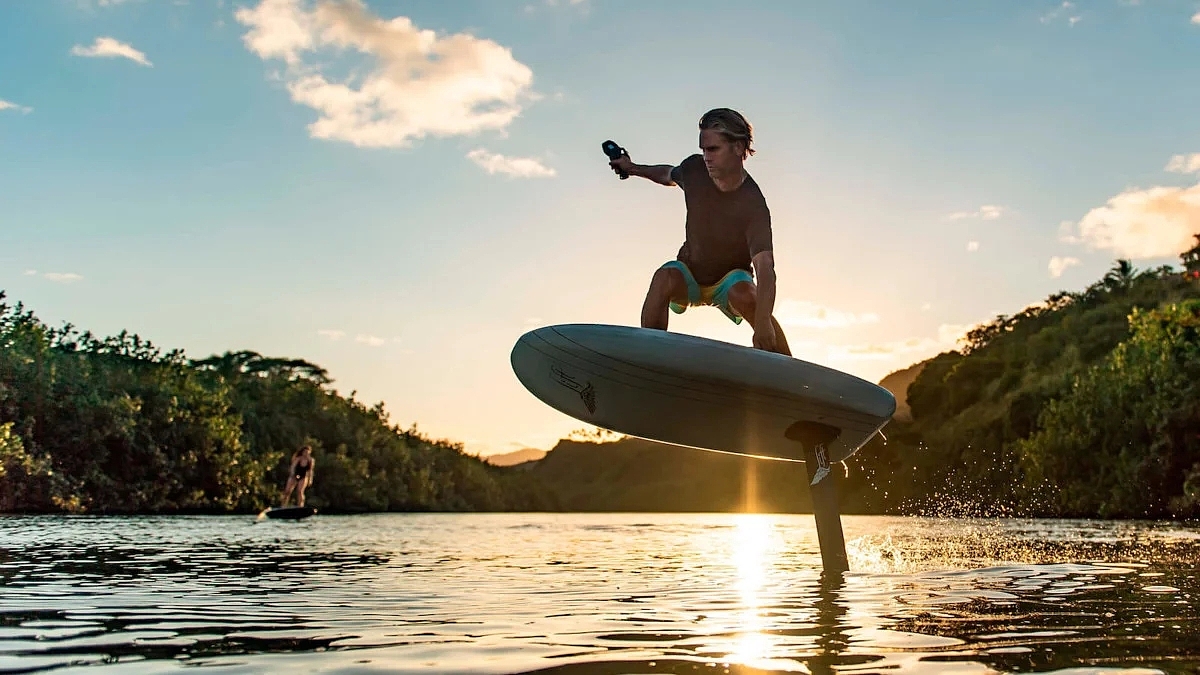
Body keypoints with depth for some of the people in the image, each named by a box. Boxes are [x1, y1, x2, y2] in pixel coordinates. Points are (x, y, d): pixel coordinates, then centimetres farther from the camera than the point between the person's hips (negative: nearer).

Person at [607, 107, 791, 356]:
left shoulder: (753, 205, -30)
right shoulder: (695, 169, -14)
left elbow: (765, 268, -42)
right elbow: (670, 175, 15)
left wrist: (763, 322, -56)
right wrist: (633, 168, 7)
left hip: (730, 279, -3)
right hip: (690, 274, 3)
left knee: (746, 296, -37)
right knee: (664, 278, -33)